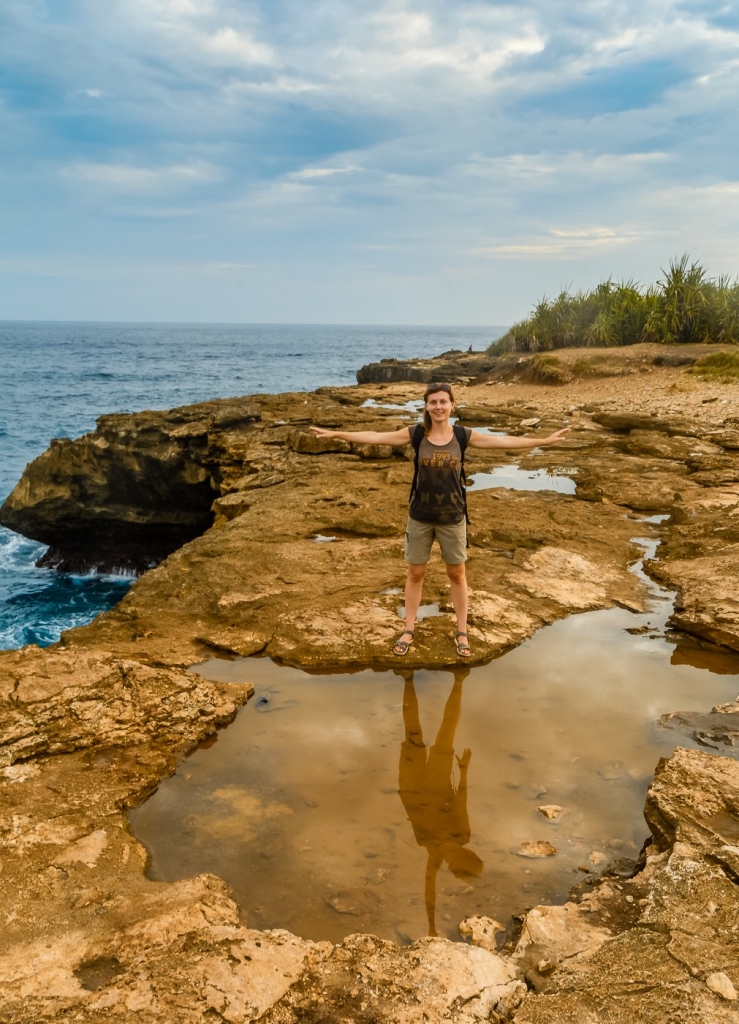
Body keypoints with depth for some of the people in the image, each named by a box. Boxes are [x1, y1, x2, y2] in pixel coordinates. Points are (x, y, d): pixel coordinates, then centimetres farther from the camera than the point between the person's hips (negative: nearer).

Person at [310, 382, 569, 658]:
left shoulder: (464, 436, -5)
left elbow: (505, 441, -4)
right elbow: (375, 436, -6)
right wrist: (336, 434, -11)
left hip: (452, 517, 0)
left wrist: (545, 440, -7)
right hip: (420, 516, 0)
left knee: (457, 574, 12)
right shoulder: (415, 434, -6)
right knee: (415, 573, 11)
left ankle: (462, 632, 25)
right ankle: (409, 630, 26)